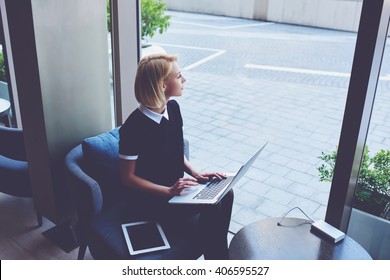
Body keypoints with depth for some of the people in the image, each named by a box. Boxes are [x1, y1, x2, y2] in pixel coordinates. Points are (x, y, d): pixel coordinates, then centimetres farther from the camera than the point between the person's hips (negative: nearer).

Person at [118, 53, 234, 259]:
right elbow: (128, 177, -17)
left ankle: (219, 250, 7)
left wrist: (195, 173, -4)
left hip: (175, 186, 7)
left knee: (224, 193, -11)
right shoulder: (135, 127, -24)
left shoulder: (173, 108, -1)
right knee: (211, 206, -22)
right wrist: (168, 191, -24)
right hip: (150, 198, -7)